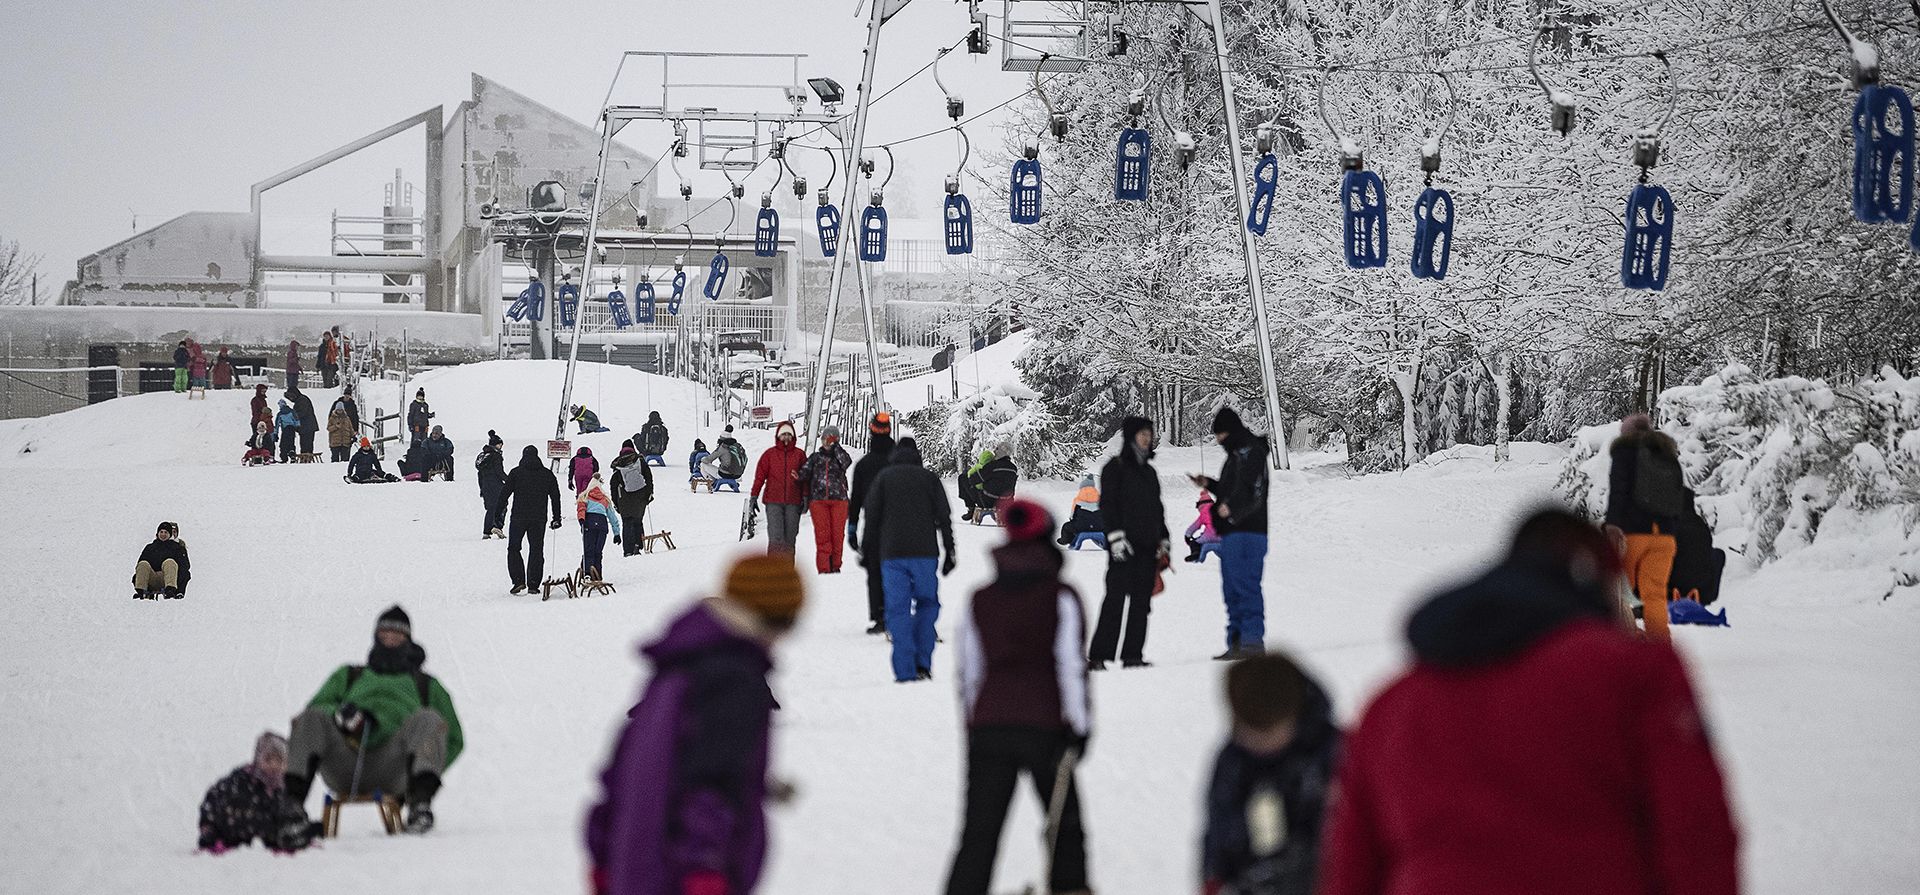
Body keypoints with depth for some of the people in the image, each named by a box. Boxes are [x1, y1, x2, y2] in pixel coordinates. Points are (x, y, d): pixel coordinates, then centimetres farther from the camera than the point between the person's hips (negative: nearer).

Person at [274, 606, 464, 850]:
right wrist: (338, 714, -5)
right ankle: (293, 805, -43)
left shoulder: (426, 686, 34)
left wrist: (424, 781, 10)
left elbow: (454, 740, 28)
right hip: (344, 770, 1)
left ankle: (420, 803, -50)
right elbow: (318, 706, 20)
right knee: (312, 718, -26)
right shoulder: (349, 676, 37)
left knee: (428, 719, -28)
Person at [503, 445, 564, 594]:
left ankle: (518, 580, -7)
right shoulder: (547, 474, 7)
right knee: (536, 551, 9)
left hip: (518, 518, -2)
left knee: (513, 549, 7)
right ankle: (533, 583, 4)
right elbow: (555, 497, 9)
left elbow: (504, 494, -3)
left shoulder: (516, 473, -1)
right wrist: (557, 518, 16)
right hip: (539, 519, 2)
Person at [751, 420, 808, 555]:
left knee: (790, 538, 4)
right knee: (776, 538, -11)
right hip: (773, 502, -2)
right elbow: (760, 476, 6)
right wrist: (754, 496, -1)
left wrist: (806, 498, 4)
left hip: (793, 502, 2)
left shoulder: (800, 454, 9)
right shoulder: (770, 454, 6)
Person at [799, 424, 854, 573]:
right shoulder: (815, 457, 14)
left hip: (839, 500, 0)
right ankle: (823, 568, -8)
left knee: (837, 533, 0)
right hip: (818, 500, 0)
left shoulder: (840, 455, 11)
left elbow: (847, 462, -12)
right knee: (822, 534, -7)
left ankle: (835, 565, 12)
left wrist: (835, 446, -8)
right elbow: (805, 473, 4)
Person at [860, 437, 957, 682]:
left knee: (898, 609, 0)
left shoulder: (883, 478, 8)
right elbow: (944, 517, 4)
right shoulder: (929, 478, 8)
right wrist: (949, 552, 9)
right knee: (927, 604, 14)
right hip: (924, 552, 0)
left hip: (892, 554, 0)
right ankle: (922, 662, 3)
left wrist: (870, 552, 11)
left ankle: (905, 671, -7)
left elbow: (871, 517, 4)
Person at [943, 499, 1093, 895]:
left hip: (987, 727, 2)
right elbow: (1071, 666, -8)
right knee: (1065, 820, 17)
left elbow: (968, 671, 10)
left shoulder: (978, 602, 7)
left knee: (979, 832, -1)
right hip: (1044, 726, -2)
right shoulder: (1061, 599, -4)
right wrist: (1080, 725, -4)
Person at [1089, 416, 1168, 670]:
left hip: (1148, 547, 7)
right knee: (1116, 597, -11)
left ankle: (1133, 654, 7)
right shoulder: (1116, 468, 0)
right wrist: (1115, 535, -17)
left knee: (1141, 601, 4)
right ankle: (1099, 654, -10)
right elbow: (1107, 504, -7)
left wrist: (1163, 541, 19)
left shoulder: (1149, 472, 20)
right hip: (1124, 546, -7)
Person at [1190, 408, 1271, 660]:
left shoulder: (1250, 451, -9)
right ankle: (1236, 643, 16)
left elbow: (1254, 493, -20)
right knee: (1232, 591, 12)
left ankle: (1253, 640, -15)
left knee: (1245, 585, -14)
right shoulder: (1237, 454, 22)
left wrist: (1231, 507, -34)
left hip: (1246, 532, -11)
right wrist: (1209, 485, 24)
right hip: (1233, 534, 11)